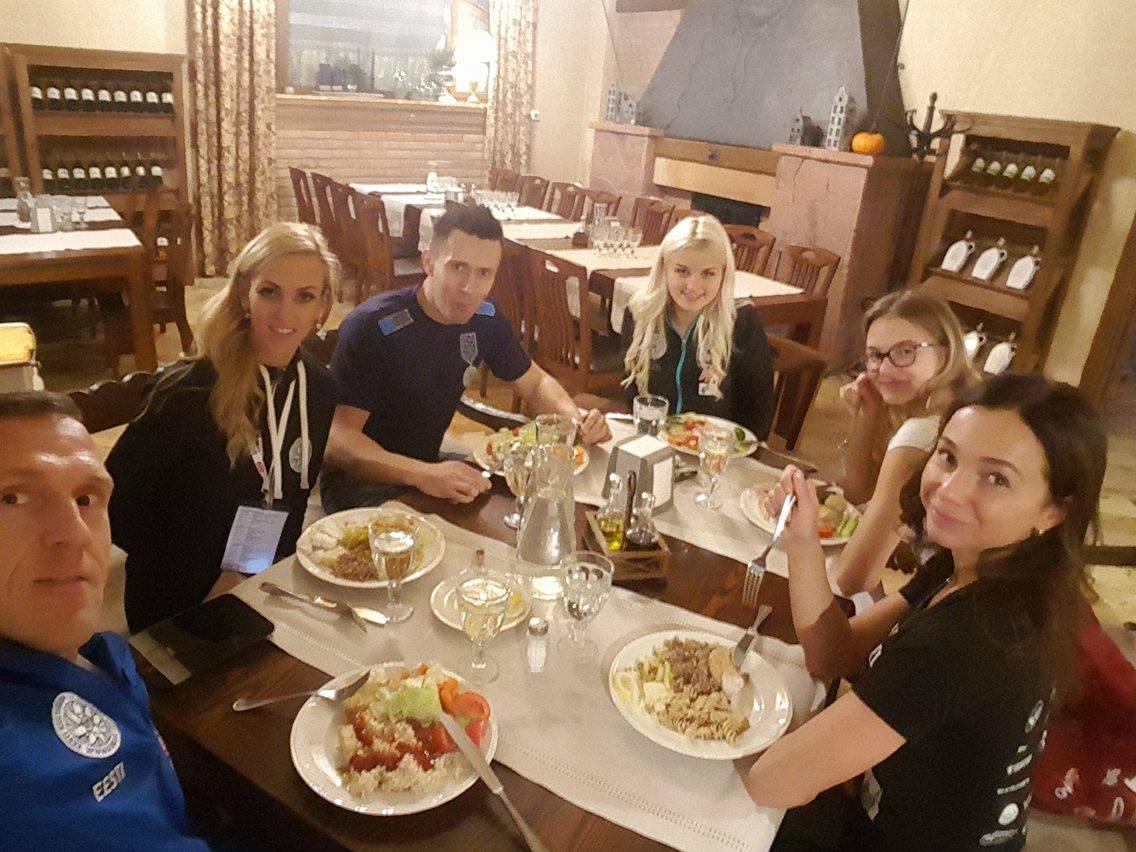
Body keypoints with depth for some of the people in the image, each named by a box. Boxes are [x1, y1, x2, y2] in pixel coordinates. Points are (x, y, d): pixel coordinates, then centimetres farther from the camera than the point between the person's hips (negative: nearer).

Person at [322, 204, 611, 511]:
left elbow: (535, 384, 9)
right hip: (362, 482, -6)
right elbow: (337, 439, -30)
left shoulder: (485, 317, -5)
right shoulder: (372, 327, -24)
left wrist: (573, 417, -14)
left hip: (430, 465, 7)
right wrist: (423, 475, -47)